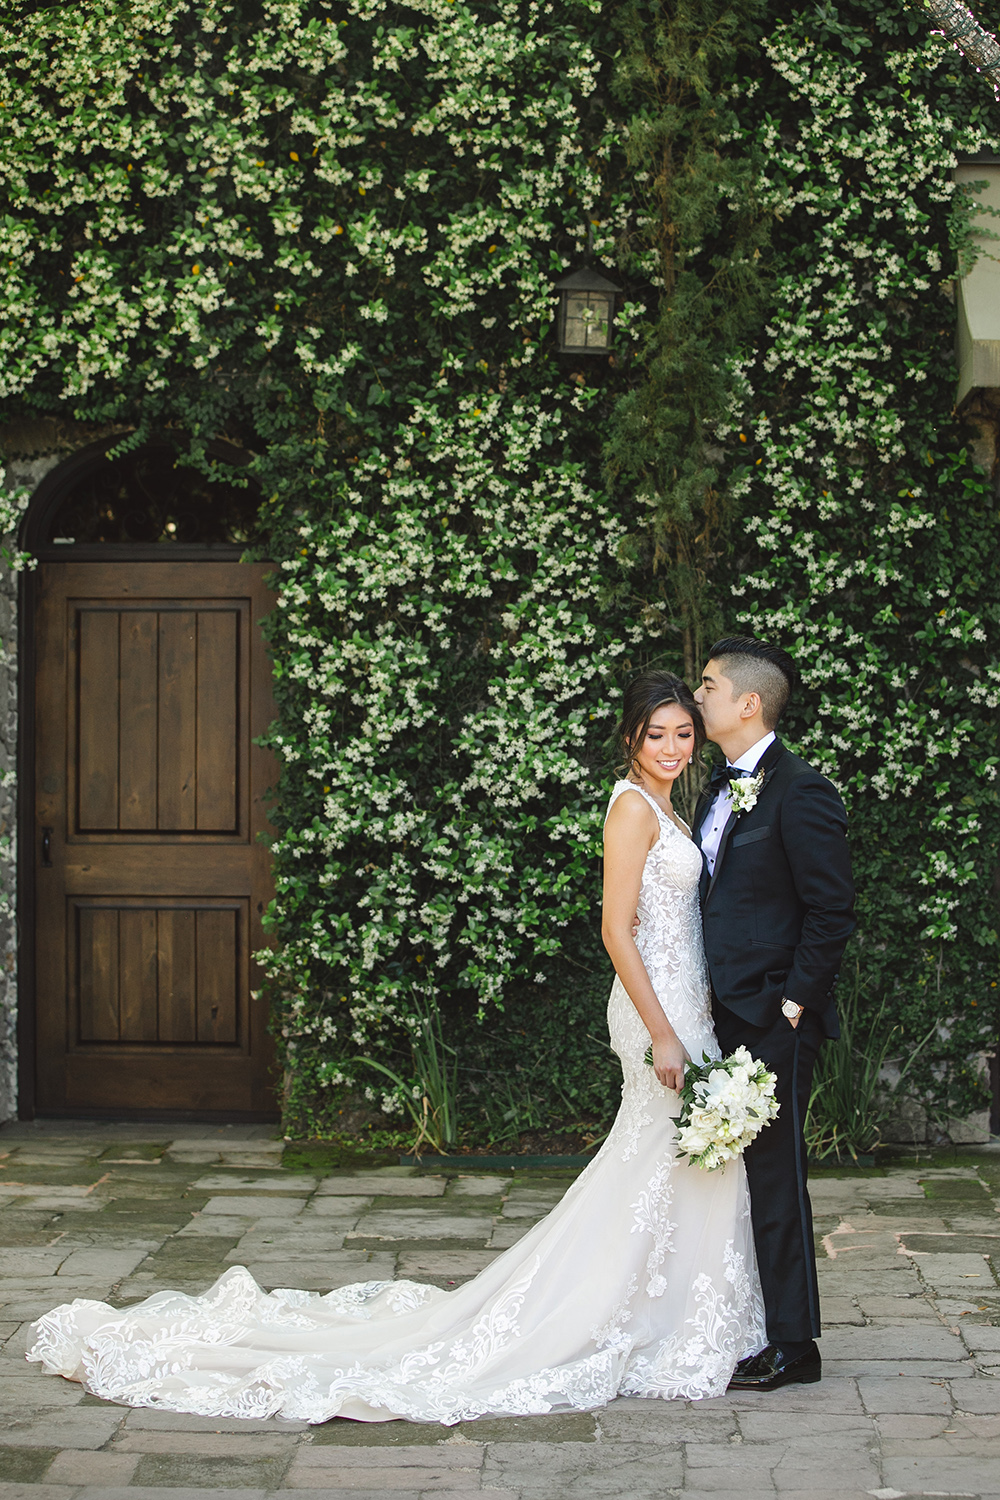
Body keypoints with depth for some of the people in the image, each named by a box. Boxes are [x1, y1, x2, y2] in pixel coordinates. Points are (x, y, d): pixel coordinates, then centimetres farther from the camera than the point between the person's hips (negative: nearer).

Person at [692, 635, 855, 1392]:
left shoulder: (800, 792, -13)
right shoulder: (720, 792, 14)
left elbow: (832, 912, -14)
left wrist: (791, 1004, -14)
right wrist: (707, 1002, 12)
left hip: (774, 1022, -8)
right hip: (726, 1016, 8)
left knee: (775, 1177, -2)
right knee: (738, 1175, 13)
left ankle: (794, 1345, 7)